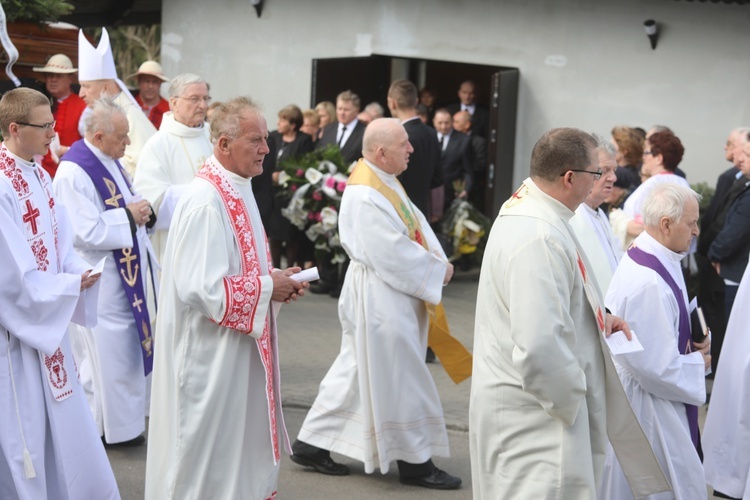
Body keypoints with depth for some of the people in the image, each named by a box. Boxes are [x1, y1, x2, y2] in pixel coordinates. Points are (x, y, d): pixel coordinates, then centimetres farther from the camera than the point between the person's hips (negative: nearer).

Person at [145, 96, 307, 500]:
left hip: (238, 346, 10)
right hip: (210, 353, -10)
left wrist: (277, 278, 3)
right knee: (208, 452, 4)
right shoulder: (205, 201, -23)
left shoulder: (239, 191, 8)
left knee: (242, 450, 18)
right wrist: (267, 288, -17)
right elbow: (200, 288, -27)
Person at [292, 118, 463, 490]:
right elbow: (392, 254, -23)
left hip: (392, 296, 10)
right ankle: (415, 462, 12)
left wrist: (437, 260, -5)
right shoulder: (365, 195, -22)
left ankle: (312, 444, 25)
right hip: (379, 299, -10)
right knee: (399, 379, 0)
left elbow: (416, 223, 11)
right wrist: (437, 269, -12)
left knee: (357, 373, 16)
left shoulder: (385, 182, 9)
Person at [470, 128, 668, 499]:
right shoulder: (540, 239, -27)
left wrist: (598, 318, 8)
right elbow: (540, 347, -32)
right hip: (535, 420, -11)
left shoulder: (523, 210, 7)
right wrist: (570, 400, -16)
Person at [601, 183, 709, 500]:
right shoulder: (647, 283, -29)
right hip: (647, 412, -10)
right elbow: (655, 366, -27)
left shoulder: (649, 258, 3)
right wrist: (698, 364, -10)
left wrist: (694, 342, 1)